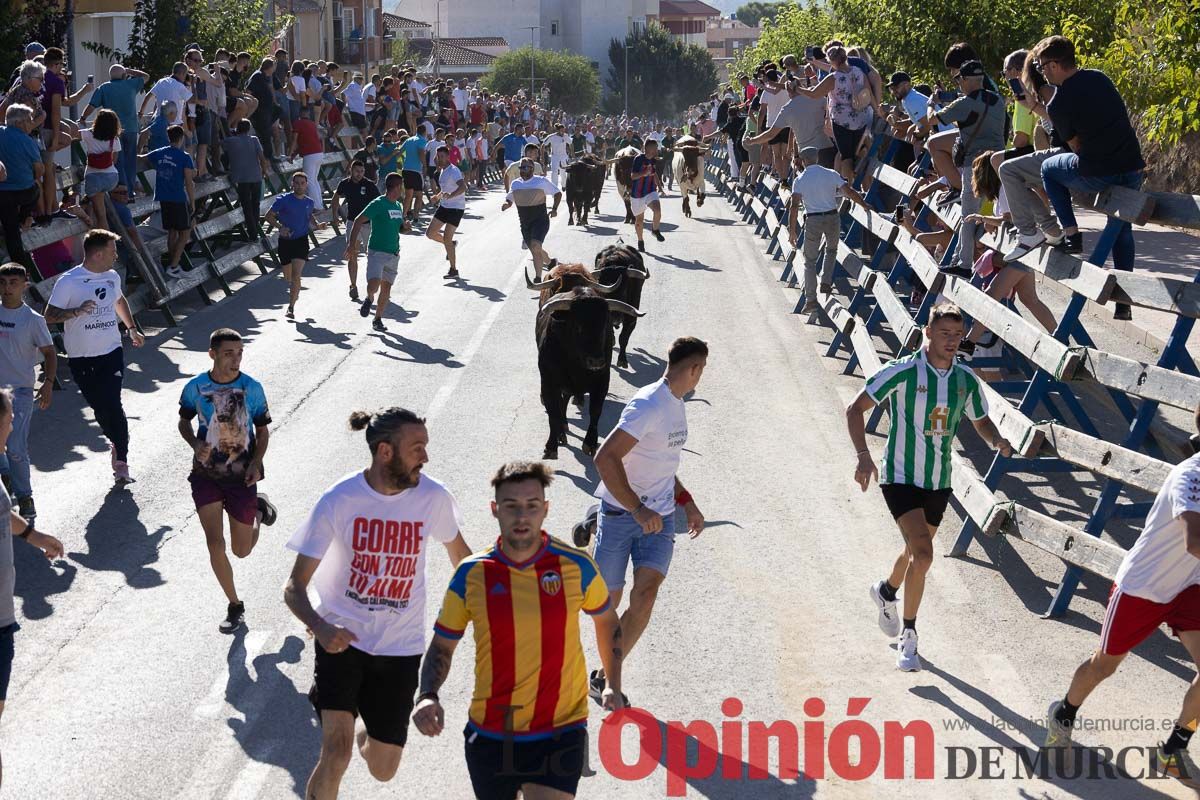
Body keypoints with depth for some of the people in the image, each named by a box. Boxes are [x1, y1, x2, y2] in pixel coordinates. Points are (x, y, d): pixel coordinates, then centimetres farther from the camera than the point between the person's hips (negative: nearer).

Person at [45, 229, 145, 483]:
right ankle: (117, 443, 31)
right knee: (99, 407, 7)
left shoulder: (112, 277, 7)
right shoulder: (68, 281, -11)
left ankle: (121, 462, -4)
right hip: (81, 358, -2)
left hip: (111, 353, 2)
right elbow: (49, 316, -10)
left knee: (113, 407, -8)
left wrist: (132, 328, 27)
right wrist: (77, 312, -24)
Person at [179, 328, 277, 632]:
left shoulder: (252, 388, -9)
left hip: (241, 477, 0)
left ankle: (258, 508, 41)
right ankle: (235, 607, 10)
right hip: (206, 475, 0)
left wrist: (257, 463, -13)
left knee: (242, 550, 9)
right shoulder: (196, 388, -7)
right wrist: (195, 444, -11)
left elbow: (263, 430, 2)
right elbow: (184, 422, 10)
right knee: (215, 544, -8)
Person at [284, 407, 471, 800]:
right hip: (342, 638, -2)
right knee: (337, 752, -21)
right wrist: (321, 628, -33)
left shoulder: (434, 497, -10)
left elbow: (458, 552, 12)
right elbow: (295, 587, -14)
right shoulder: (338, 501, -15)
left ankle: (368, 735, 47)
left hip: (399, 648, 2)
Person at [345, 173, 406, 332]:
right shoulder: (378, 204, -10)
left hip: (394, 253, 7)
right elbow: (358, 221, -11)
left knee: (386, 289, 9)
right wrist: (352, 244, -16)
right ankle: (369, 299, 17)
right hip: (377, 252, -7)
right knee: (373, 285, -19)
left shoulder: (398, 206, 13)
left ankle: (378, 320, 23)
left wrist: (405, 226, 7)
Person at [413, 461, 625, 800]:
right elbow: (442, 645, 5)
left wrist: (613, 686, 8)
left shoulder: (576, 567, -5)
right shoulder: (471, 574, -4)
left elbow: (607, 621, 14)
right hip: (490, 736, 2)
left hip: (559, 733, -2)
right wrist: (427, 696, -12)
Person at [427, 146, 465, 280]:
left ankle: (453, 270, 1)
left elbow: (463, 187, -35)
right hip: (444, 206, 9)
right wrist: (438, 196, 17)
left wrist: (450, 195, -49)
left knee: (447, 238, -10)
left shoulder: (453, 171, -18)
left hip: (456, 208, -9)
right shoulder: (442, 170, 10)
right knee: (430, 233, 6)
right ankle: (452, 244, 31)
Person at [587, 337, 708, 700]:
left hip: (659, 518, 6)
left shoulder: (676, 404, 12)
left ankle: (607, 674, -7)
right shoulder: (648, 405, -18)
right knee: (609, 601, 2)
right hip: (621, 514, -6)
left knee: (646, 592, -14)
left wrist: (686, 502, 22)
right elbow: (605, 458, -25)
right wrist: (638, 510, -26)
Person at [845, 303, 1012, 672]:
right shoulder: (903, 371, -15)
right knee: (923, 554, -20)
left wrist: (997, 441, -7)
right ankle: (908, 635, -4)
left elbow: (981, 421, 17)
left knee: (916, 552, 21)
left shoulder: (967, 380, 0)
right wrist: (863, 456, -25)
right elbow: (855, 409, -13)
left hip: (939, 482, 6)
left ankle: (887, 591, 54)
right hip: (900, 477, -6)